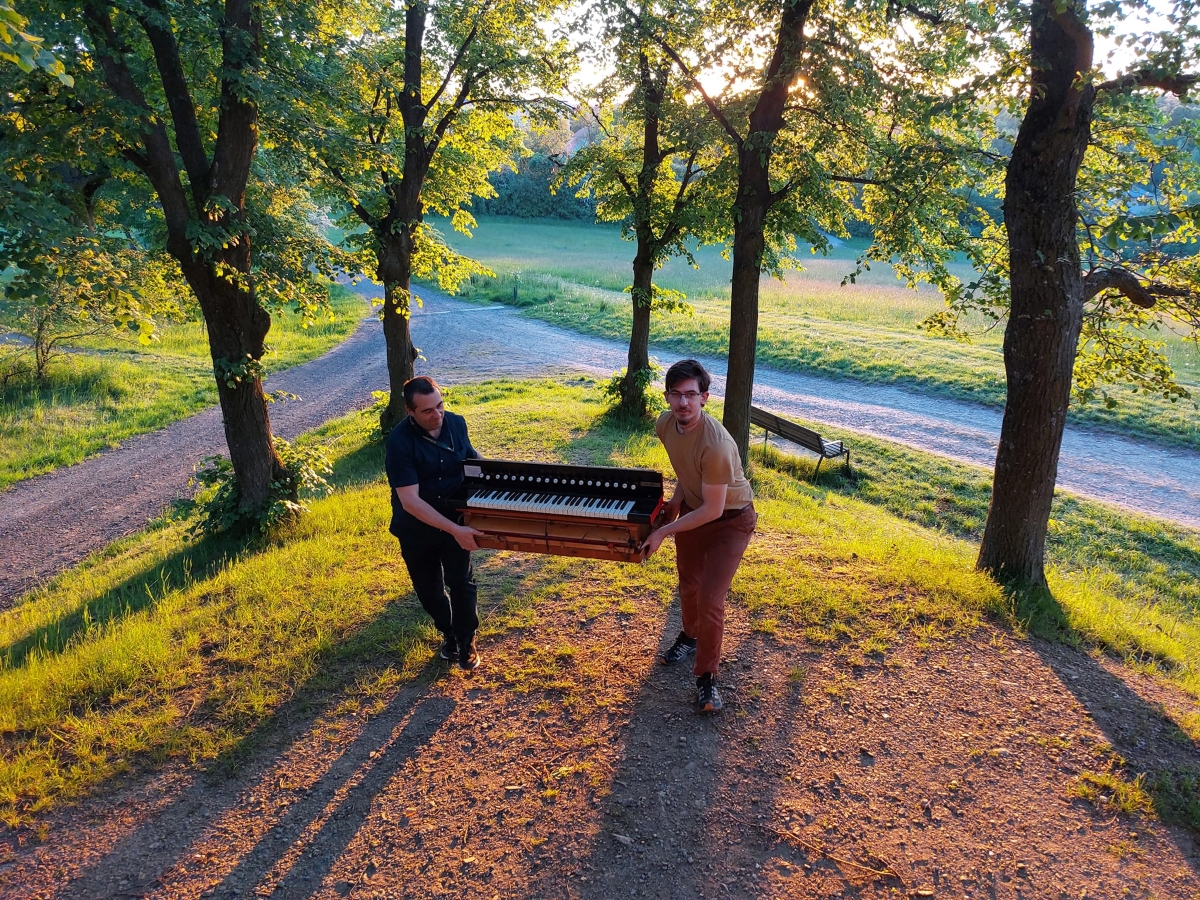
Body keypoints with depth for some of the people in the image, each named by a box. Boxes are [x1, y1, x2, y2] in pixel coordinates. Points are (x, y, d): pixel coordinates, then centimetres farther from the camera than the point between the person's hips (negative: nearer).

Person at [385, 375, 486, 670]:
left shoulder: (456, 423, -11)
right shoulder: (400, 441, -26)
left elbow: (473, 461, 10)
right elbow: (410, 501, -30)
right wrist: (455, 530, -35)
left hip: (456, 518, 2)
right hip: (416, 527, -2)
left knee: (461, 582, 0)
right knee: (429, 588, 14)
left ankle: (466, 641, 23)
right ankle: (448, 633, 41)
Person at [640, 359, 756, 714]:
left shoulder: (716, 445, -37)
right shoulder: (664, 424, -14)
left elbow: (712, 510, -29)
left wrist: (664, 531, -22)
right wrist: (676, 501, -4)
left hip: (730, 520, -7)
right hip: (692, 509, 7)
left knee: (710, 600, -12)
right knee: (688, 585, 21)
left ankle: (707, 676, 8)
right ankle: (690, 636, 50)